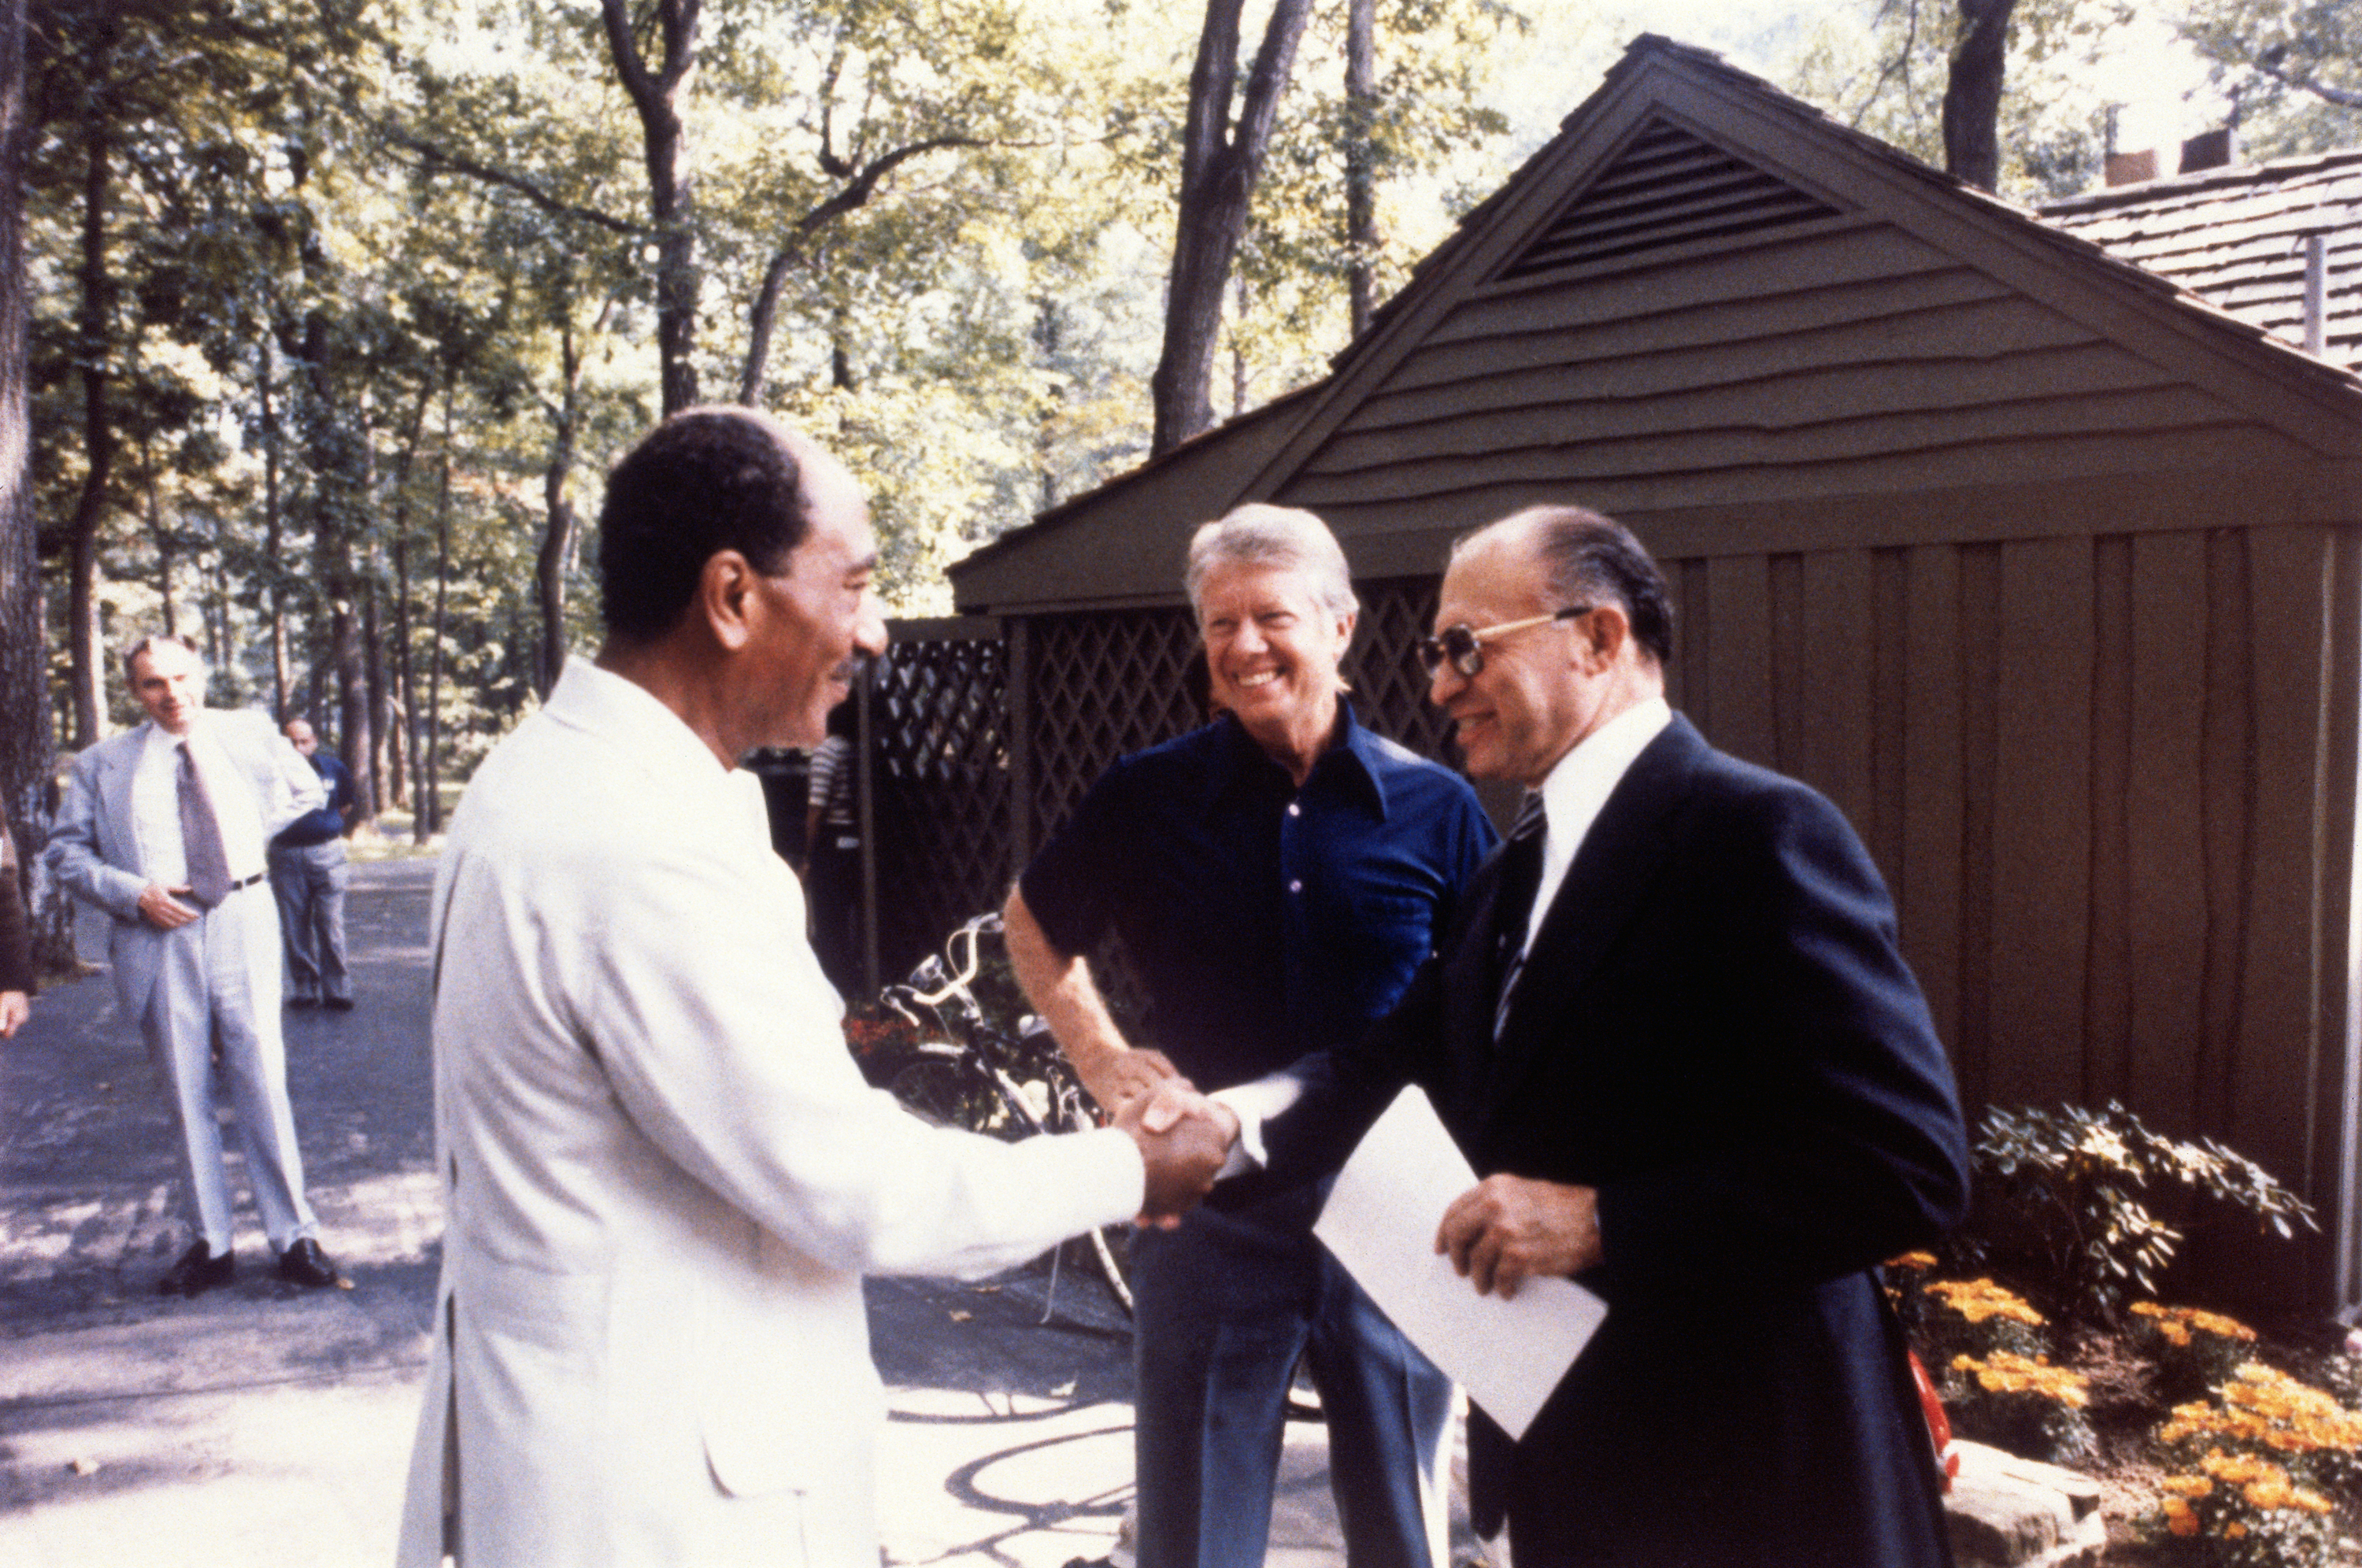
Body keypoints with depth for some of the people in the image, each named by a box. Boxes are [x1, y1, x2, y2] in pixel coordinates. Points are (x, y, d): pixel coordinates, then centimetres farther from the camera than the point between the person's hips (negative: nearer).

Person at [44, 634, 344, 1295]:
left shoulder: (249, 735, 7)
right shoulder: (104, 764, 4)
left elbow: (306, 790, 22)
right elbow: (63, 850, 5)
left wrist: (253, 831, 9)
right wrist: (132, 893, -9)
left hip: (242, 926, 0)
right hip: (161, 938, 0)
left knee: (264, 1085, 1)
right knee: (186, 1098, 7)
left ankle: (295, 1237, 10)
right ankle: (210, 1245, 18)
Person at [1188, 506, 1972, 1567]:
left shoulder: (1752, 832, -18)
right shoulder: (1515, 871, 11)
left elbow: (1908, 1162, -24)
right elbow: (1397, 1057, 3)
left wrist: (1601, 1220, -24)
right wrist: (1228, 1125, -14)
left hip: (1736, 1481, -7)